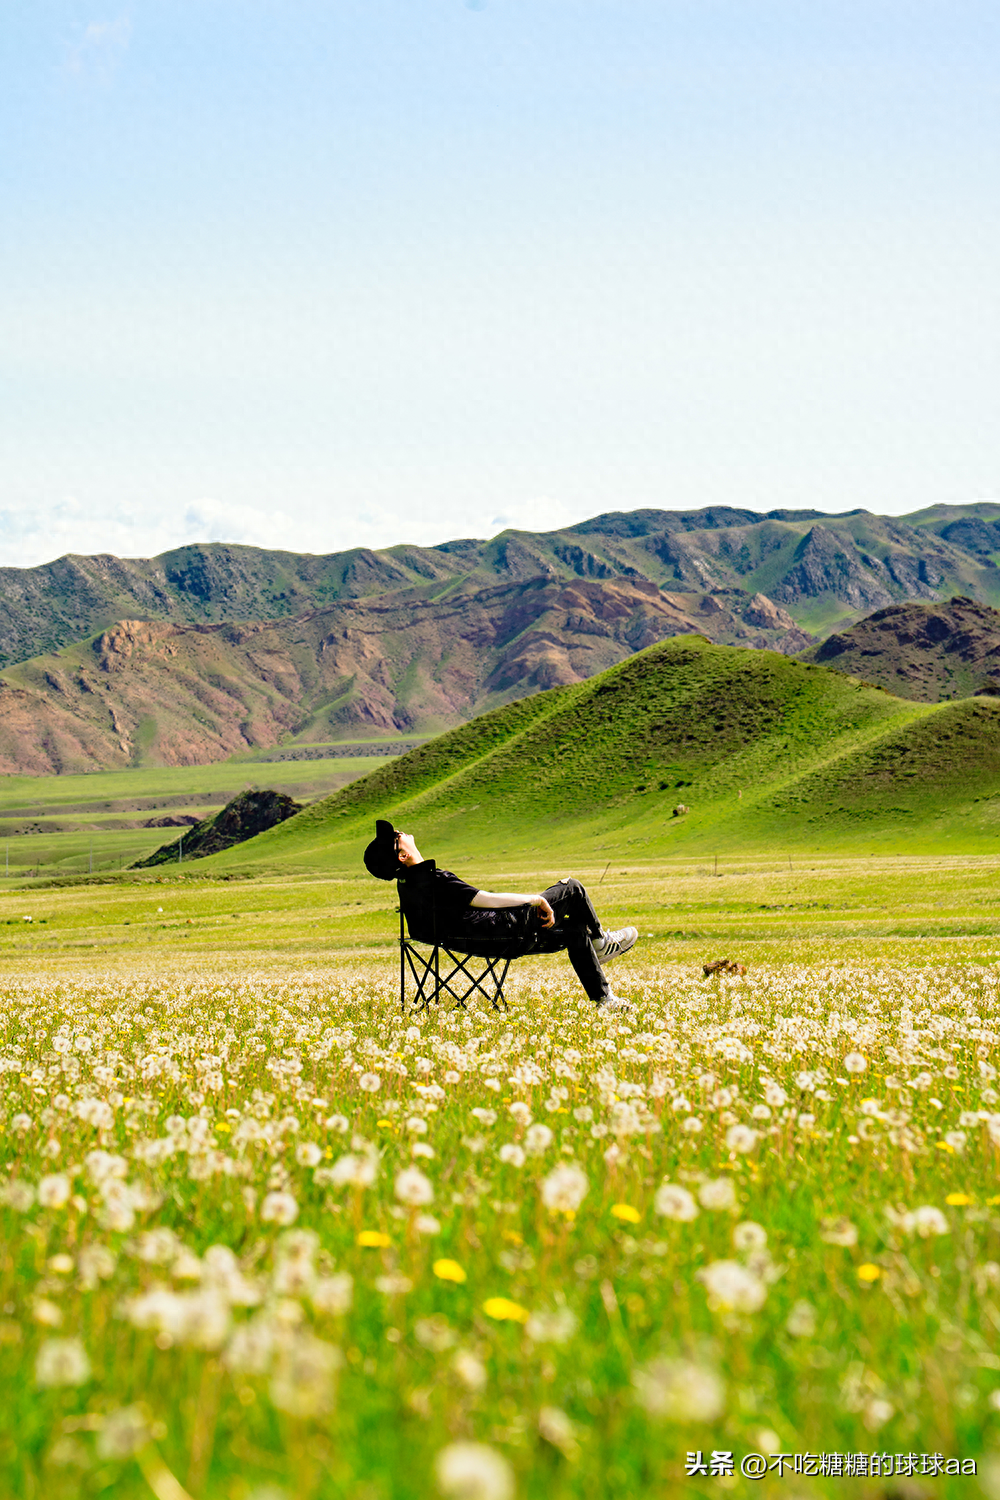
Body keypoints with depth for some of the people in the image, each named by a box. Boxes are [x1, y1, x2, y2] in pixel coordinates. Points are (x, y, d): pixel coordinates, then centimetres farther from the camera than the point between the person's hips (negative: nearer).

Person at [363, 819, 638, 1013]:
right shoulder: (434, 881, -29)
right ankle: (600, 942, 27)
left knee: (575, 930, 21)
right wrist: (537, 899, -17)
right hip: (507, 933, -10)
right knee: (572, 889, 3)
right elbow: (487, 899, -31)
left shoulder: (406, 883, 2)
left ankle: (604, 999, 31)